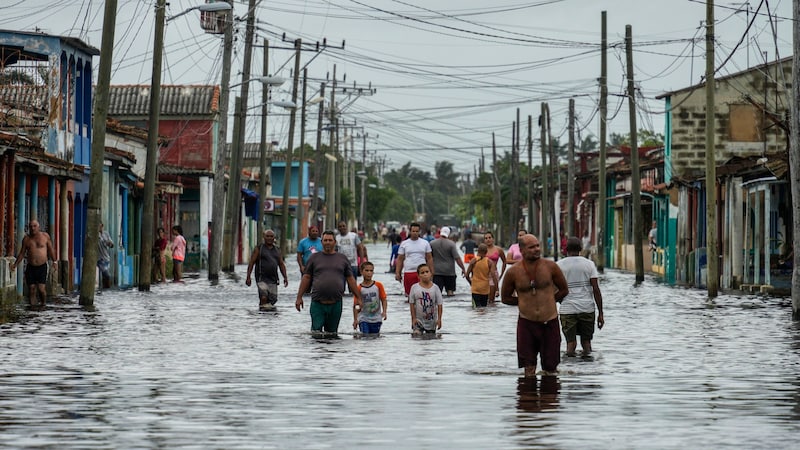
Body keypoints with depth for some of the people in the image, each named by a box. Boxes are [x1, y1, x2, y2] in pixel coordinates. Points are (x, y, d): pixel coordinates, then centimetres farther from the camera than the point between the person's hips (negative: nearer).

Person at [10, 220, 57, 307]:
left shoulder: (45, 236, 2)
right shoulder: (26, 239, 5)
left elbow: (51, 249, 9)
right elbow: (22, 253, 13)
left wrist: (54, 261, 3)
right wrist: (15, 264, 7)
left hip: (42, 267, -2)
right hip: (30, 267, 2)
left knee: (41, 288, -12)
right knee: (31, 289, -2)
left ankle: (43, 304, 9)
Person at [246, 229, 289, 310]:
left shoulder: (277, 250, 16)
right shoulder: (258, 249, 3)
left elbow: (281, 265, 17)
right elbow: (251, 263, 0)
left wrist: (285, 277, 5)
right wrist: (248, 277, -8)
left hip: (273, 280, 4)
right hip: (262, 279, -4)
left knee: (272, 300, -1)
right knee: (264, 297, -22)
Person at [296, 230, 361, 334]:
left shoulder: (343, 259, 12)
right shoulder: (314, 258, 9)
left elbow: (350, 279, 14)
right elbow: (306, 278, 8)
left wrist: (358, 298, 11)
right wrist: (299, 297, 3)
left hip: (336, 303, 1)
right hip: (317, 303, -1)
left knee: (332, 332, 5)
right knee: (316, 330, -8)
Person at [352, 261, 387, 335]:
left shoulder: (378, 285, -1)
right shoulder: (359, 288, -5)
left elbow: (383, 300, 2)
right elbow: (355, 305, -2)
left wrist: (384, 312, -14)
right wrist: (355, 320, -7)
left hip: (376, 319, 2)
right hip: (363, 319, -2)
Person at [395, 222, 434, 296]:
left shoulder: (425, 243, 7)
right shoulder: (404, 244, 6)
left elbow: (429, 258, 8)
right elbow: (400, 259, 7)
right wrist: (397, 273, 0)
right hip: (408, 272, 0)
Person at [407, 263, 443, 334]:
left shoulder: (435, 288, -4)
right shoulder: (414, 288, -6)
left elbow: (439, 304, -3)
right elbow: (412, 304, -3)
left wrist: (439, 319, -8)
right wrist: (414, 318, -7)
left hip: (431, 321, 1)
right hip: (418, 320, -1)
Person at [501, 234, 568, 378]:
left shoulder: (550, 266, -4)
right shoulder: (513, 272, -5)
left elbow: (564, 290, 10)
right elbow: (505, 298, 9)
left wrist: (548, 300, 5)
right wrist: (524, 301, 3)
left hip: (550, 322, 0)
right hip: (526, 323, 0)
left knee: (550, 368, 6)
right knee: (529, 368, -2)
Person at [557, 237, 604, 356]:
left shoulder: (559, 265, 2)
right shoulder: (589, 264, 3)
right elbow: (596, 289, -1)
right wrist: (600, 314, 1)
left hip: (567, 309, -1)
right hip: (587, 308, 1)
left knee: (571, 342, 2)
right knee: (586, 341, 13)